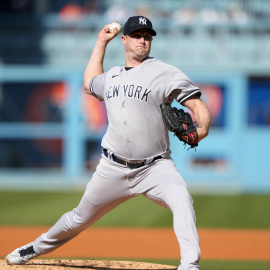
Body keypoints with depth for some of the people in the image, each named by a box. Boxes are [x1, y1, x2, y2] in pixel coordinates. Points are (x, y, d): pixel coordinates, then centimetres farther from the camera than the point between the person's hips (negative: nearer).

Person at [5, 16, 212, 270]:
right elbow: (89, 84, 37)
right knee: (81, 218, 16)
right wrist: (101, 42, 34)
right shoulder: (111, 77, 13)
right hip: (114, 168, 4)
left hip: (155, 166, -4)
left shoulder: (163, 72, -5)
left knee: (181, 199, -33)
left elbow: (197, 105, -11)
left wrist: (202, 129, -33)